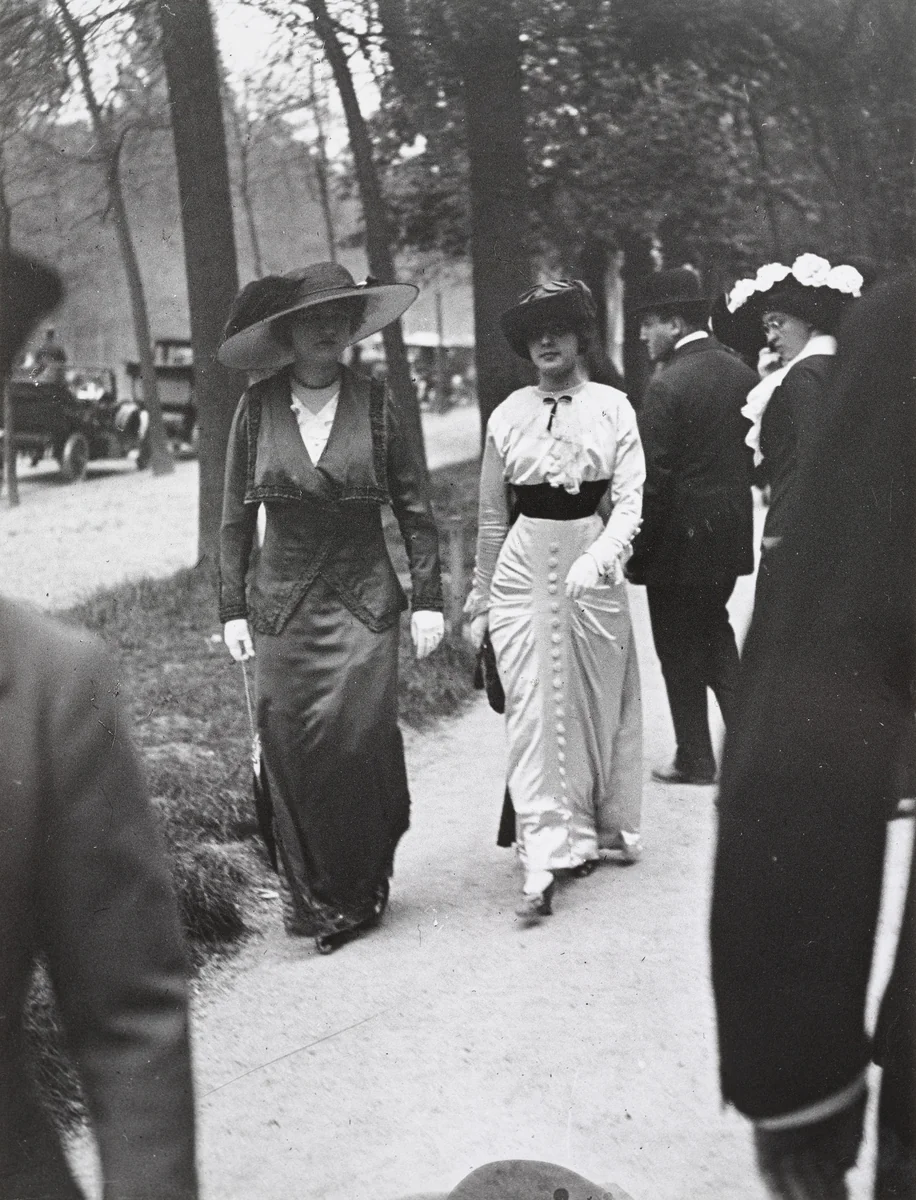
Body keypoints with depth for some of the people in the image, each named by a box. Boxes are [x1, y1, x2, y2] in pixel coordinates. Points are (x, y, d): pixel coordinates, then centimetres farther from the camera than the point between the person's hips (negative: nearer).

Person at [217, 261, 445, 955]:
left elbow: (415, 509, 3)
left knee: (357, 741, -9)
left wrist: (429, 600, 0)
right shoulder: (258, 408, 2)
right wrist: (232, 607, 4)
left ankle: (356, 896, 8)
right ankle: (311, 895, 16)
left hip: (363, 605, -1)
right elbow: (236, 516, 8)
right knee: (290, 753, 1)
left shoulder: (374, 404, -1)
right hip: (283, 606, 1)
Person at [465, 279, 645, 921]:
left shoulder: (612, 407, -1)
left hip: (594, 567, -1)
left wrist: (598, 557, -25)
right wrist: (480, 601, 13)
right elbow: (492, 517, 11)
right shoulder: (508, 415, 5)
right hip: (523, 568, 1)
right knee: (532, 708, -5)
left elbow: (630, 502, -7)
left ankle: (599, 826, 30)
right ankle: (544, 855, -4)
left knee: (596, 704, 10)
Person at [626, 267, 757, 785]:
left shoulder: (669, 383, -18)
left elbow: (654, 476, -18)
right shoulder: (741, 372, 4)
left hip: (681, 538, -7)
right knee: (715, 628, 22)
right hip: (733, 530, 7)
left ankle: (696, 760, 14)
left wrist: (636, 550, -11)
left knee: (680, 649, 6)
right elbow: (754, 453, 10)